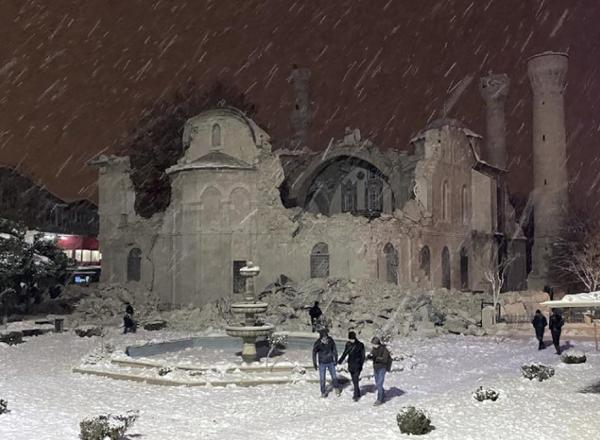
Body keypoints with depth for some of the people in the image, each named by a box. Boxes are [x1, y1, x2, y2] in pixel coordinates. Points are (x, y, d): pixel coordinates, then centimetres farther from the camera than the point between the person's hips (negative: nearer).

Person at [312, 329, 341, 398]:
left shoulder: (331, 340, -15)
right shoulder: (317, 343, -21)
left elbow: (334, 350, -1)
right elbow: (314, 353, -8)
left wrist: (336, 359, 0)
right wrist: (314, 364, -7)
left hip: (331, 362, 2)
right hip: (322, 363, -2)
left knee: (334, 376, 14)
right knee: (322, 378, 1)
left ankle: (336, 388, 39)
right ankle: (323, 392, 21)